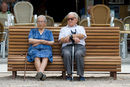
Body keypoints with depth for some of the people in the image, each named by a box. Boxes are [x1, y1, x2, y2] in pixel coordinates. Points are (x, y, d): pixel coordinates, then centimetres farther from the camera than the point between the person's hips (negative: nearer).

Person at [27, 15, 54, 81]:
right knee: (37, 56, -37)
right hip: (34, 50, 0)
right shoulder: (33, 31, 23)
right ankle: (42, 74, -54)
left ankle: (40, 72, -60)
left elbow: (52, 42, 8)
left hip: (46, 50, 0)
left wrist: (39, 42, -1)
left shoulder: (49, 32, 24)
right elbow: (30, 41, 5)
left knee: (45, 57, -37)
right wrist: (43, 41, -2)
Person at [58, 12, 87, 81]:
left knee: (78, 54, -37)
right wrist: (73, 38, -4)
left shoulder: (80, 28, 29)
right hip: (67, 47, 0)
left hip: (79, 46, 0)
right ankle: (69, 75, -31)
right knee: (66, 54, -37)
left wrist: (70, 36, -2)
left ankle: (81, 75, -30)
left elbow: (83, 36, 4)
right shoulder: (63, 29, 29)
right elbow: (61, 40, 9)